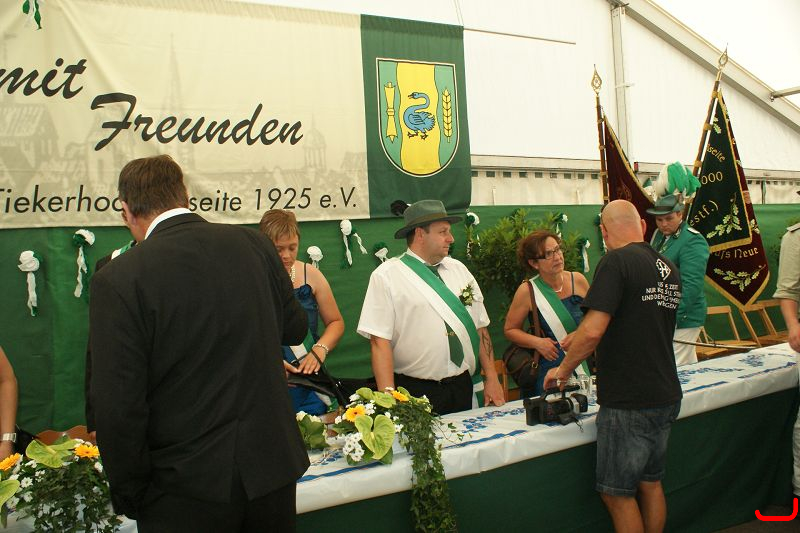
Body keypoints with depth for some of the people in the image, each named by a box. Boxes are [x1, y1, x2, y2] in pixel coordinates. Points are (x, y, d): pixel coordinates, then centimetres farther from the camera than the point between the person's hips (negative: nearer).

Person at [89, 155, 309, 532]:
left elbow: (119, 408, -16)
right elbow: (295, 329, 9)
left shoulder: (116, 280, -16)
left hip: (184, 495, -4)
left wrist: (130, 499, -2)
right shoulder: (255, 245, -5)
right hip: (271, 469, 4)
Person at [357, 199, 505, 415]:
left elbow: (480, 328, 10)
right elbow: (379, 341, -13)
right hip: (416, 394, -5)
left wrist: (492, 379, 5)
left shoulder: (458, 269, 10)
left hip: (464, 389, 5)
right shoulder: (386, 276, -7)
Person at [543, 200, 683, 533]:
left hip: (628, 402, -8)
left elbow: (593, 331, -24)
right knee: (650, 483, 20)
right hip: (666, 396, 8)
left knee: (617, 493, 5)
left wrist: (563, 369, -8)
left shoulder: (617, 262, -16)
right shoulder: (669, 268, 9)